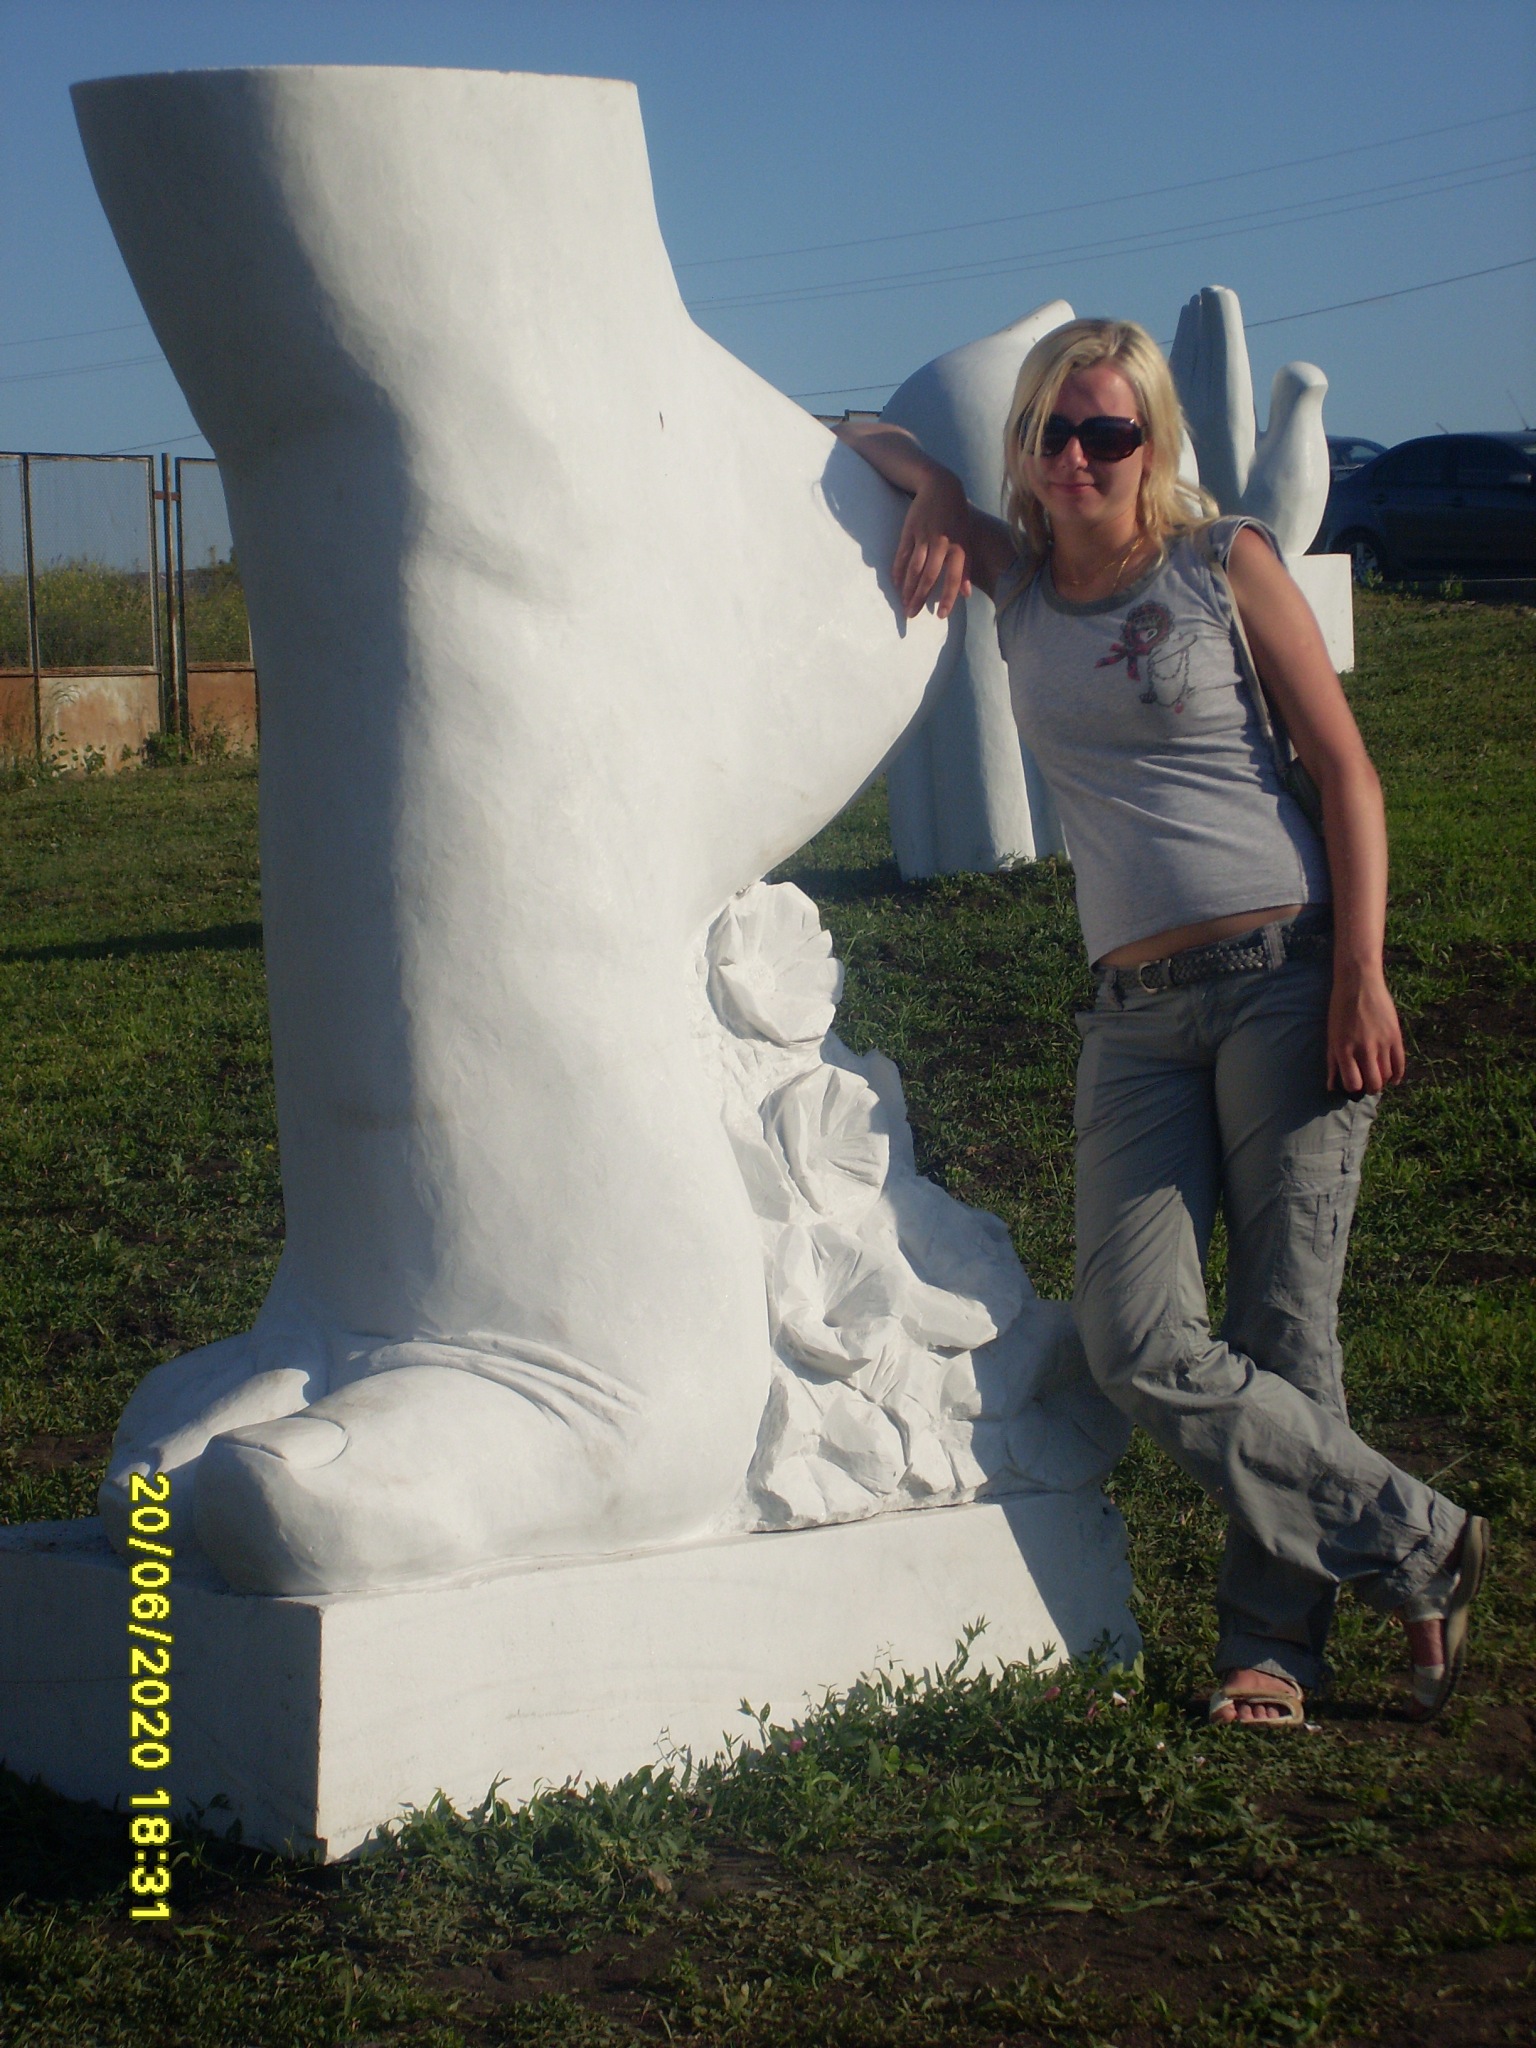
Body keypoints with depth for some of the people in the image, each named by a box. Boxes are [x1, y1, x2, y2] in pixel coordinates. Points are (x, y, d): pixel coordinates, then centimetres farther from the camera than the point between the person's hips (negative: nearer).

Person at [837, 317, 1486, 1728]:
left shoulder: (1225, 562, 3)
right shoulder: (1017, 579, 12)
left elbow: (1345, 767, 0)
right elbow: (862, 439, 24)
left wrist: (1362, 974, -9)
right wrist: (932, 490, 2)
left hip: (1285, 972, -3)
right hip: (1137, 1013, 4)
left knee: (1285, 1329, -4)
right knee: (1139, 1345, -9)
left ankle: (1274, 1639, 7)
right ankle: (1416, 1544, 3)